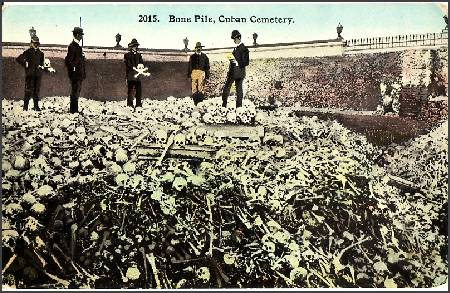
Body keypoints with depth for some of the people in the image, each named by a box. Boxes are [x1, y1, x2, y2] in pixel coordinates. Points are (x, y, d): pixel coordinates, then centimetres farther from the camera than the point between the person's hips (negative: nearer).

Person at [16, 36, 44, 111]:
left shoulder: (40, 53, 13)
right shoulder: (28, 52, -1)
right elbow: (18, 59, -5)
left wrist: (41, 66, 8)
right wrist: (25, 64, -5)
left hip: (38, 74, 4)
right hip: (30, 74, -4)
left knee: (37, 90, 8)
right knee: (28, 90, -5)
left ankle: (36, 106, 14)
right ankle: (25, 107, -1)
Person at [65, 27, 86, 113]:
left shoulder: (78, 46, 17)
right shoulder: (72, 46, -12)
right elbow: (68, 60, -17)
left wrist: (83, 73, 18)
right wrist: (72, 70, -15)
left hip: (79, 74, 10)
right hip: (75, 74, -9)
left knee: (76, 92, 12)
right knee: (75, 92, -6)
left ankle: (75, 109, 18)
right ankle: (73, 110, -2)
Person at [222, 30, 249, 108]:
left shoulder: (244, 49, -10)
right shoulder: (235, 48, 15)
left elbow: (246, 62, -15)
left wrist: (236, 62, -24)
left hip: (239, 73, -8)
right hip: (232, 72, 8)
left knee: (239, 89, 0)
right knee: (226, 87, 9)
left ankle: (239, 106, 8)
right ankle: (223, 105, 16)